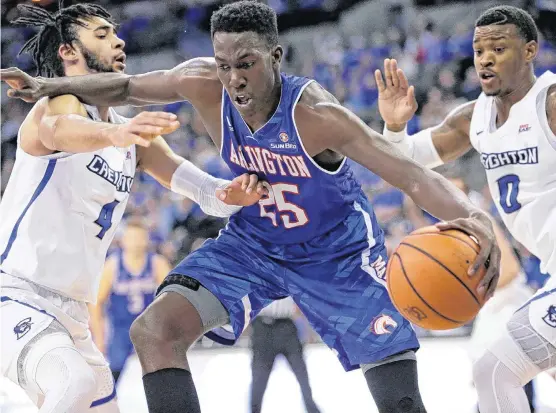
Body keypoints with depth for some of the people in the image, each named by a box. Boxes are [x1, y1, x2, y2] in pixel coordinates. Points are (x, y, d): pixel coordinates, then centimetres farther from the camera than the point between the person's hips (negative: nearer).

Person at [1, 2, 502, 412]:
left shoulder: (316, 114, -33)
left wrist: (471, 216, -58)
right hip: (253, 244, 4)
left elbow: (413, 175, -39)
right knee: (155, 330, -16)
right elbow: (127, 87, 0)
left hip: (338, 255, -4)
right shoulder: (204, 85, -20)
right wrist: (51, 86, -13)